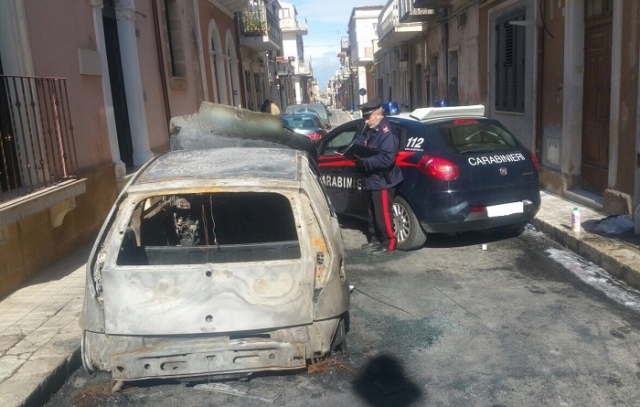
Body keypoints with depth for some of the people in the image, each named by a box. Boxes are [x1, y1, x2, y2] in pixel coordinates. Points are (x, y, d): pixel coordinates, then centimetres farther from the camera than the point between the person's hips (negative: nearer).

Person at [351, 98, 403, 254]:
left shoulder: (386, 133, -23)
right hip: (372, 179, 10)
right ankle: (374, 239, 33)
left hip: (383, 181, -10)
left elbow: (387, 158, -31)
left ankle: (388, 243, 12)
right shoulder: (369, 130, 6)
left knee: (383, 214, -1)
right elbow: (359, 141, 17)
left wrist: (364, 161, -29)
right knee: (373, 212, 20)